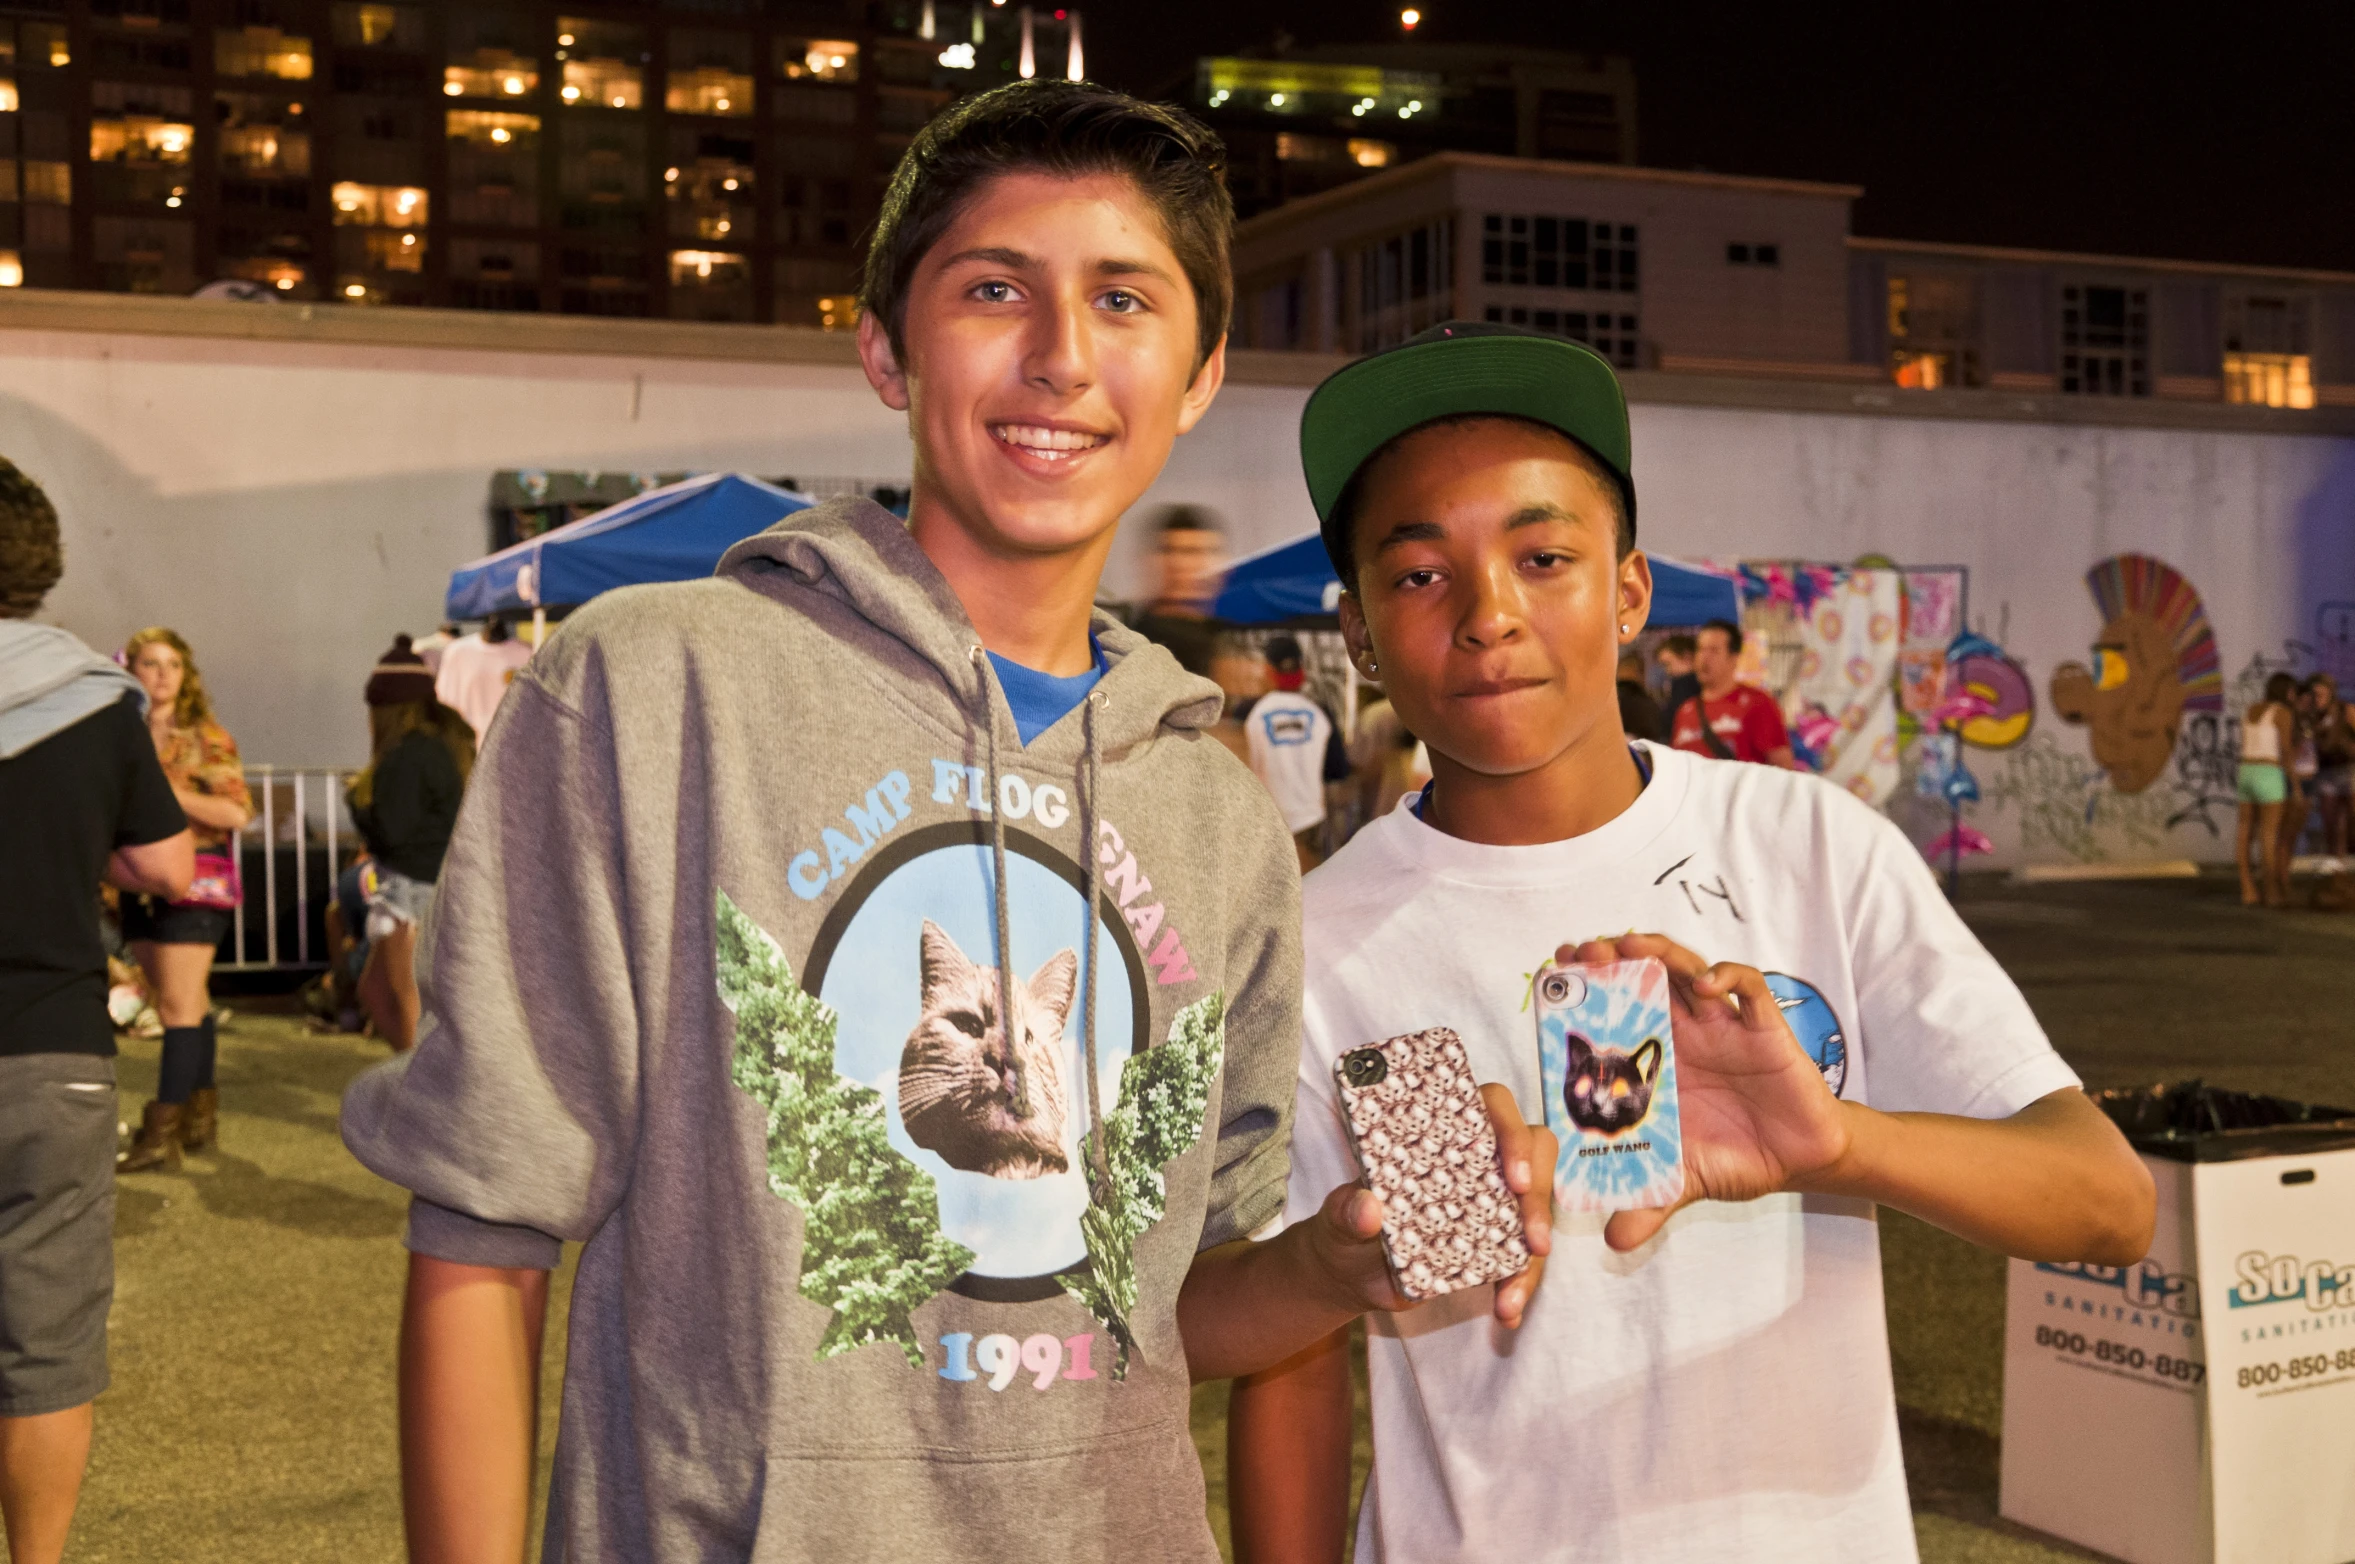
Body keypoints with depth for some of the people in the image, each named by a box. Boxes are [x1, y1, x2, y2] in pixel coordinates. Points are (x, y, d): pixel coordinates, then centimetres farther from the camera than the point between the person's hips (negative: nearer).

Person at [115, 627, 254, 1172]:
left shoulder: (206, 738, -5)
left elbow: (237, 812, -14)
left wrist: (166, 793, -17)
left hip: (196, 881, -5)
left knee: (179, 1004, -9)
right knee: (189, 1005, 12)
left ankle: (163, 1132, -10)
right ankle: (200, 1113, 20)